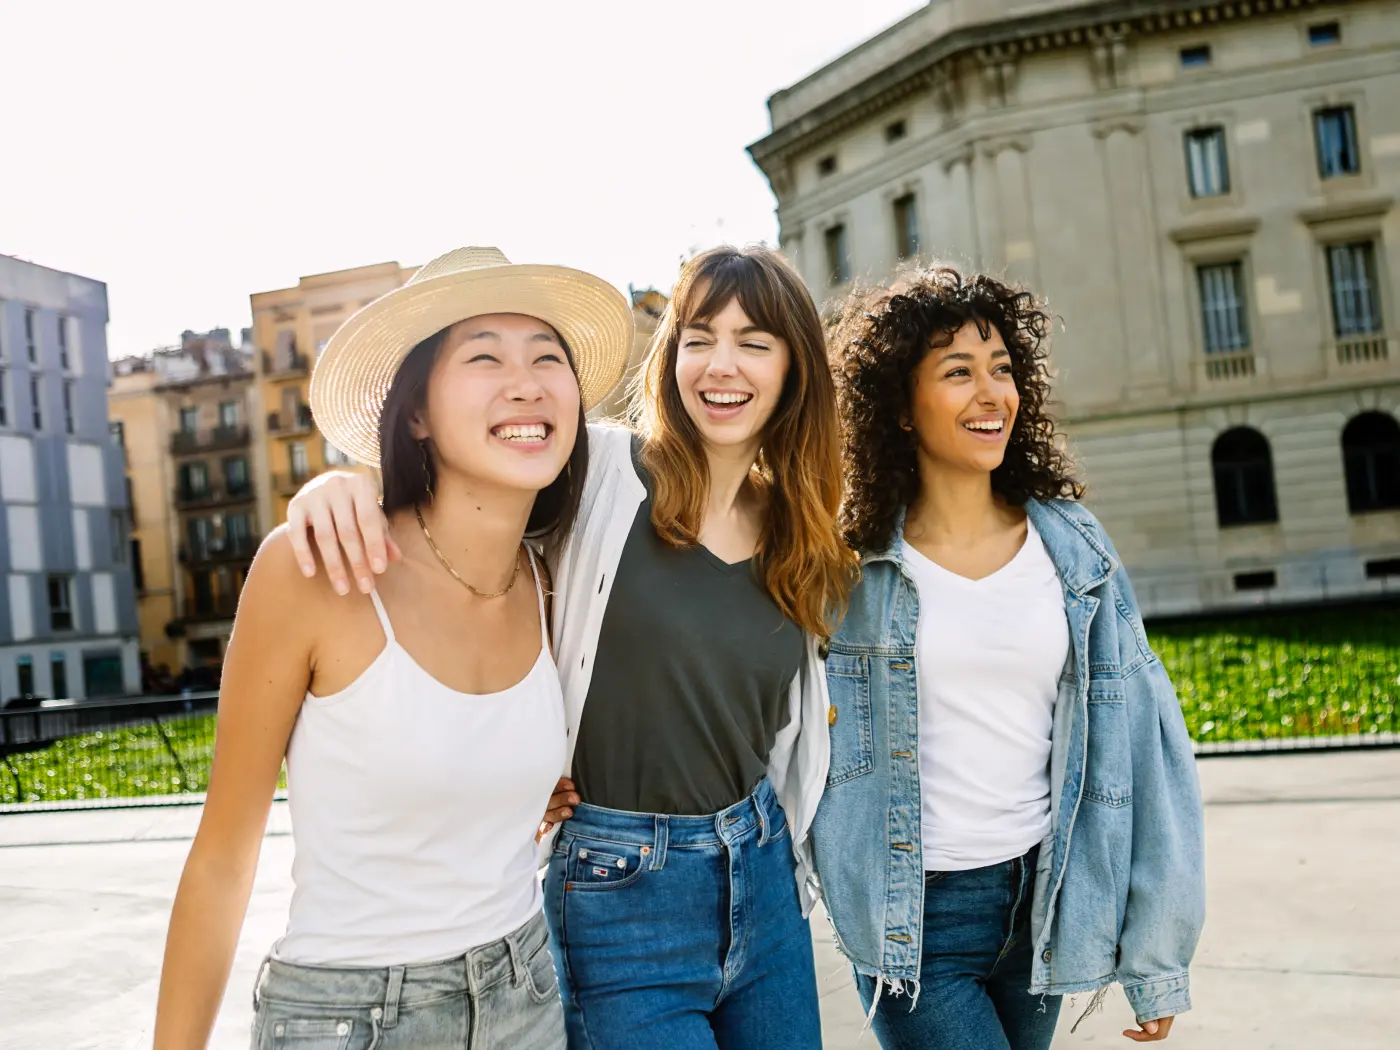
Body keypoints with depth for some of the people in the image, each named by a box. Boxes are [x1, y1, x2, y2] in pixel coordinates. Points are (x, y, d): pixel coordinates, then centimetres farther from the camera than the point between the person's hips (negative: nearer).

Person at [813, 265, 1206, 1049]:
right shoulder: (853, 563, -8)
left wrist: (1159, 956, 1)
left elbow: (1137, 744, 0)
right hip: (915, 918, -3)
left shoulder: (1073, 549, -1)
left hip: (1043, 899, 3)